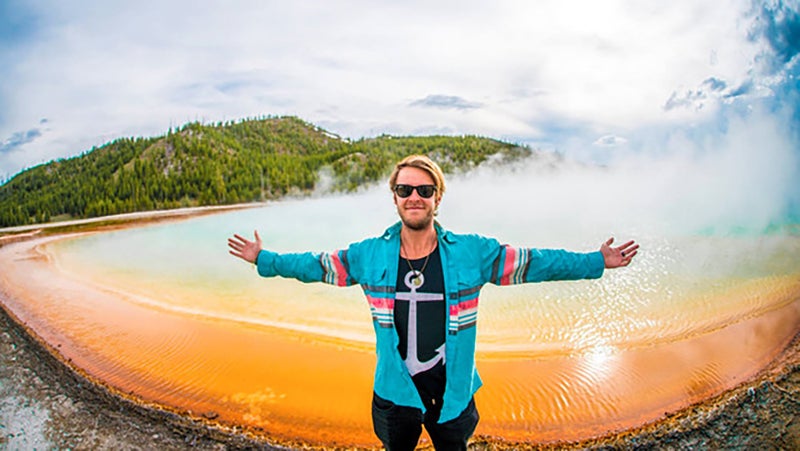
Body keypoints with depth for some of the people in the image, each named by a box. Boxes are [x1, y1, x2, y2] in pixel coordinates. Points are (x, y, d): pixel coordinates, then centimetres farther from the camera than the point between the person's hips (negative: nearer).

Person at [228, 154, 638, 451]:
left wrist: (597, 262, -4)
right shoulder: (369, 255, -7)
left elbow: (534, 263, -4)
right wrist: (264, 260, 8)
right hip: (394, 394, 1)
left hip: (453, 393, 0)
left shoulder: (472, 253, -11)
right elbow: (316, 265, 5)